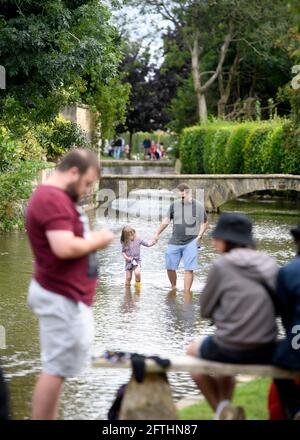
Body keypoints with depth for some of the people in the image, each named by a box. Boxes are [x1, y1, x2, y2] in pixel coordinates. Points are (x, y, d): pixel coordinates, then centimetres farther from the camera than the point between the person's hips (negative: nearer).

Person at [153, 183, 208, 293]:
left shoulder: (198, 206, -1)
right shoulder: (174, 205, 5)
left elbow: (204, 223, 6)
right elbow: (166, 220, 15)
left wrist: (199, 236, -6)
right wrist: (157, 234, 17)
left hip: (191, 243, -3)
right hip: (175, 242, 3)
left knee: (189, 269, -7)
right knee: (170, 267, 5)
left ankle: (186, 292, -1)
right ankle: (173, 287, 28)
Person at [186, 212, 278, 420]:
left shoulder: (222, 265, -8)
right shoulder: (269, 264, 6)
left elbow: (206, 310, 0)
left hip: (232, 349, -5)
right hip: (266, 351, 5)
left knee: (193, 351, 28)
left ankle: (221, 409, 18)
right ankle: (225, 408, 34)